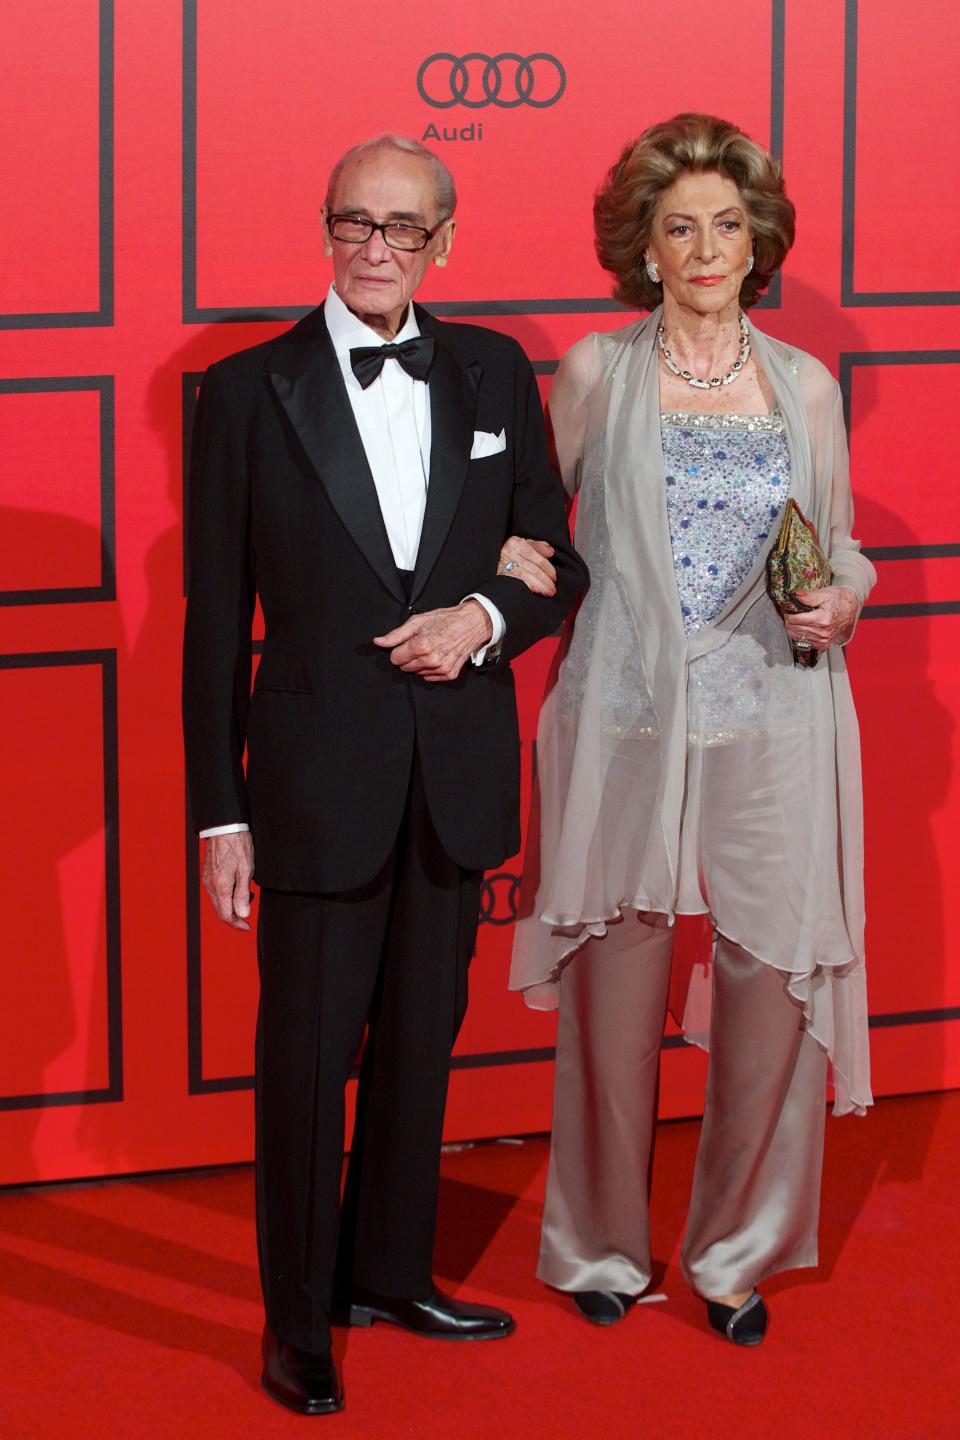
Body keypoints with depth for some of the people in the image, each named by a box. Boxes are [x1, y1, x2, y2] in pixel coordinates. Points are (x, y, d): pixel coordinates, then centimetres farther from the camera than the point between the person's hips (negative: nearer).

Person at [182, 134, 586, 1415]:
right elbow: (215, 620, -4)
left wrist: (487, 620, -12)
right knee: (307, 1055, 2)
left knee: (421, 1036, 15)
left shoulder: (495, 375, 5)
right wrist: (220, 812, -6)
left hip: (455, 777, 4)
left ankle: (391, 1270, 32)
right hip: (319, 774, -3)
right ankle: (298, 1321, 16)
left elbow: (557, 559, 11)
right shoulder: (249, 393, -4)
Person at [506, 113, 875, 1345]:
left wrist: (838, 600, -4)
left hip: (770, 725, 1)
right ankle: (602, 1246, 21)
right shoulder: (594, 373, 5)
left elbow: (842, 549, 16)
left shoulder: (805, 388, 9)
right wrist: (511, 563, -8)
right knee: (614, 993, 3)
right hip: (625, 723, -1)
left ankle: (736, 1255, 16)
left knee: (772, 988, -2)